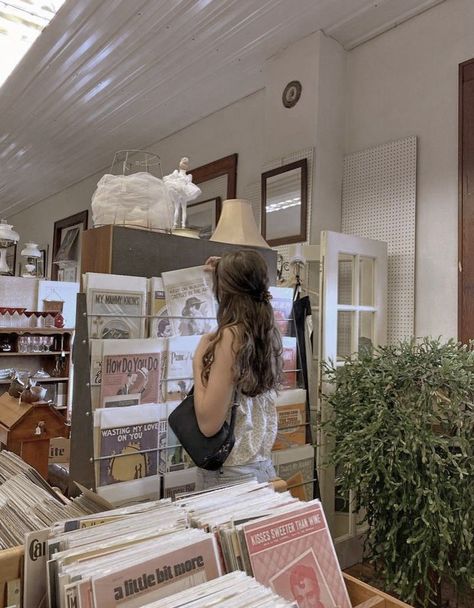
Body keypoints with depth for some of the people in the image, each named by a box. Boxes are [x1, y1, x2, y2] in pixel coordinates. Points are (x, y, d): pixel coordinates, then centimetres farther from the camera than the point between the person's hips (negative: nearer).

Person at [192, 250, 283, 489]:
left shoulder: (231, 336, -21)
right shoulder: (268, 333, 0)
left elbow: (209, 424, -22)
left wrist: (198, 363, -12)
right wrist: (223, 271, 36)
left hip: (229, 473, -7)